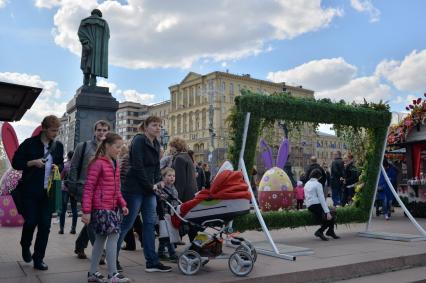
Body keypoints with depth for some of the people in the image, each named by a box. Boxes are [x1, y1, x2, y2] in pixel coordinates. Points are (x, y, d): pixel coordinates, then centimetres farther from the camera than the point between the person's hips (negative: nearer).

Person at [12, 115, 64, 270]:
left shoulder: (58, 146, 7)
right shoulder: (29, 143, -5)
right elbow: (16, 163, -1)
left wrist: (57, 167, -4)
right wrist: (33, 162, -16)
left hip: (49, 191, 3)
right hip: (30, 191, -3)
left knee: (45, 225, 1)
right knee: (30, 221, -1)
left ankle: (38, 259, 12)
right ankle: (25, 247, 31)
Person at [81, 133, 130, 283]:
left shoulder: (115, 164, 13)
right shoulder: (98, 163, -13)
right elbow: (88, 188, -14)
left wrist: (122, 204, 11)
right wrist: (86, 211, -17)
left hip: (112, 207, 9)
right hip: (101, 207, -8)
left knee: (101, 238, 13)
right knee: (113, 235, -10)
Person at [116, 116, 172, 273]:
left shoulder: (156, 144, 12)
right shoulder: (139, 140, -12)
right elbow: (137, 167, -18)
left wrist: (157, 183, 3)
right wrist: (150, 185, -13)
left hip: (149, 190, 8)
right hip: (135, 189, -8)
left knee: (150, 223, 6)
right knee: (126, 224, 1)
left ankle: (152, 262, 10)